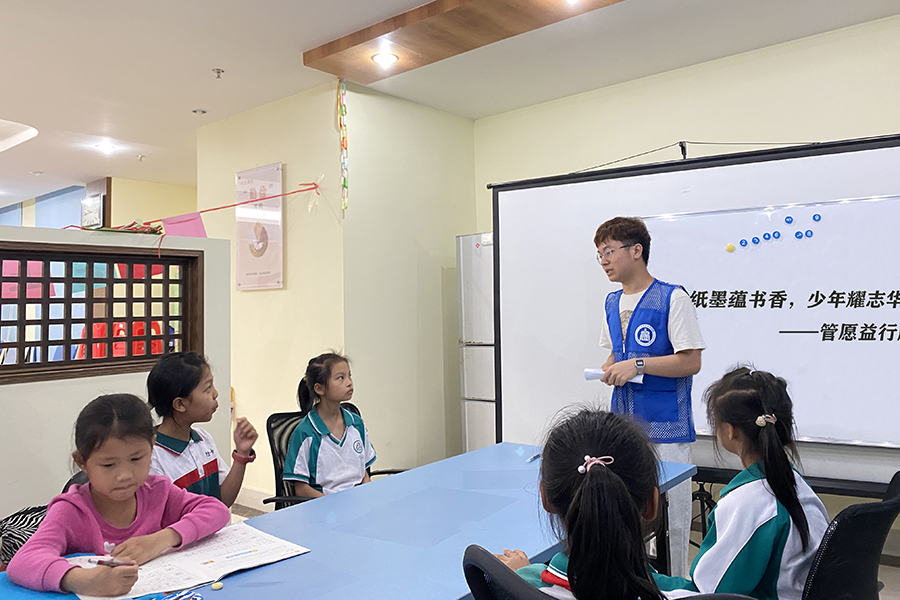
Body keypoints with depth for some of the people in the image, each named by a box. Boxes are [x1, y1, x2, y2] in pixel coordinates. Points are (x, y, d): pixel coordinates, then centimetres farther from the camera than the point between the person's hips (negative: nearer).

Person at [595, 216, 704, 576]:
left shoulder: (673, 299, -11)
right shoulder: (612, 302, 11)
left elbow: (691, 362, -14)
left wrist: (638, 364, -21)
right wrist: (609, 368, 1)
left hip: (666, 428, -6)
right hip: (623, 425, 6)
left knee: (671, 513, 3)